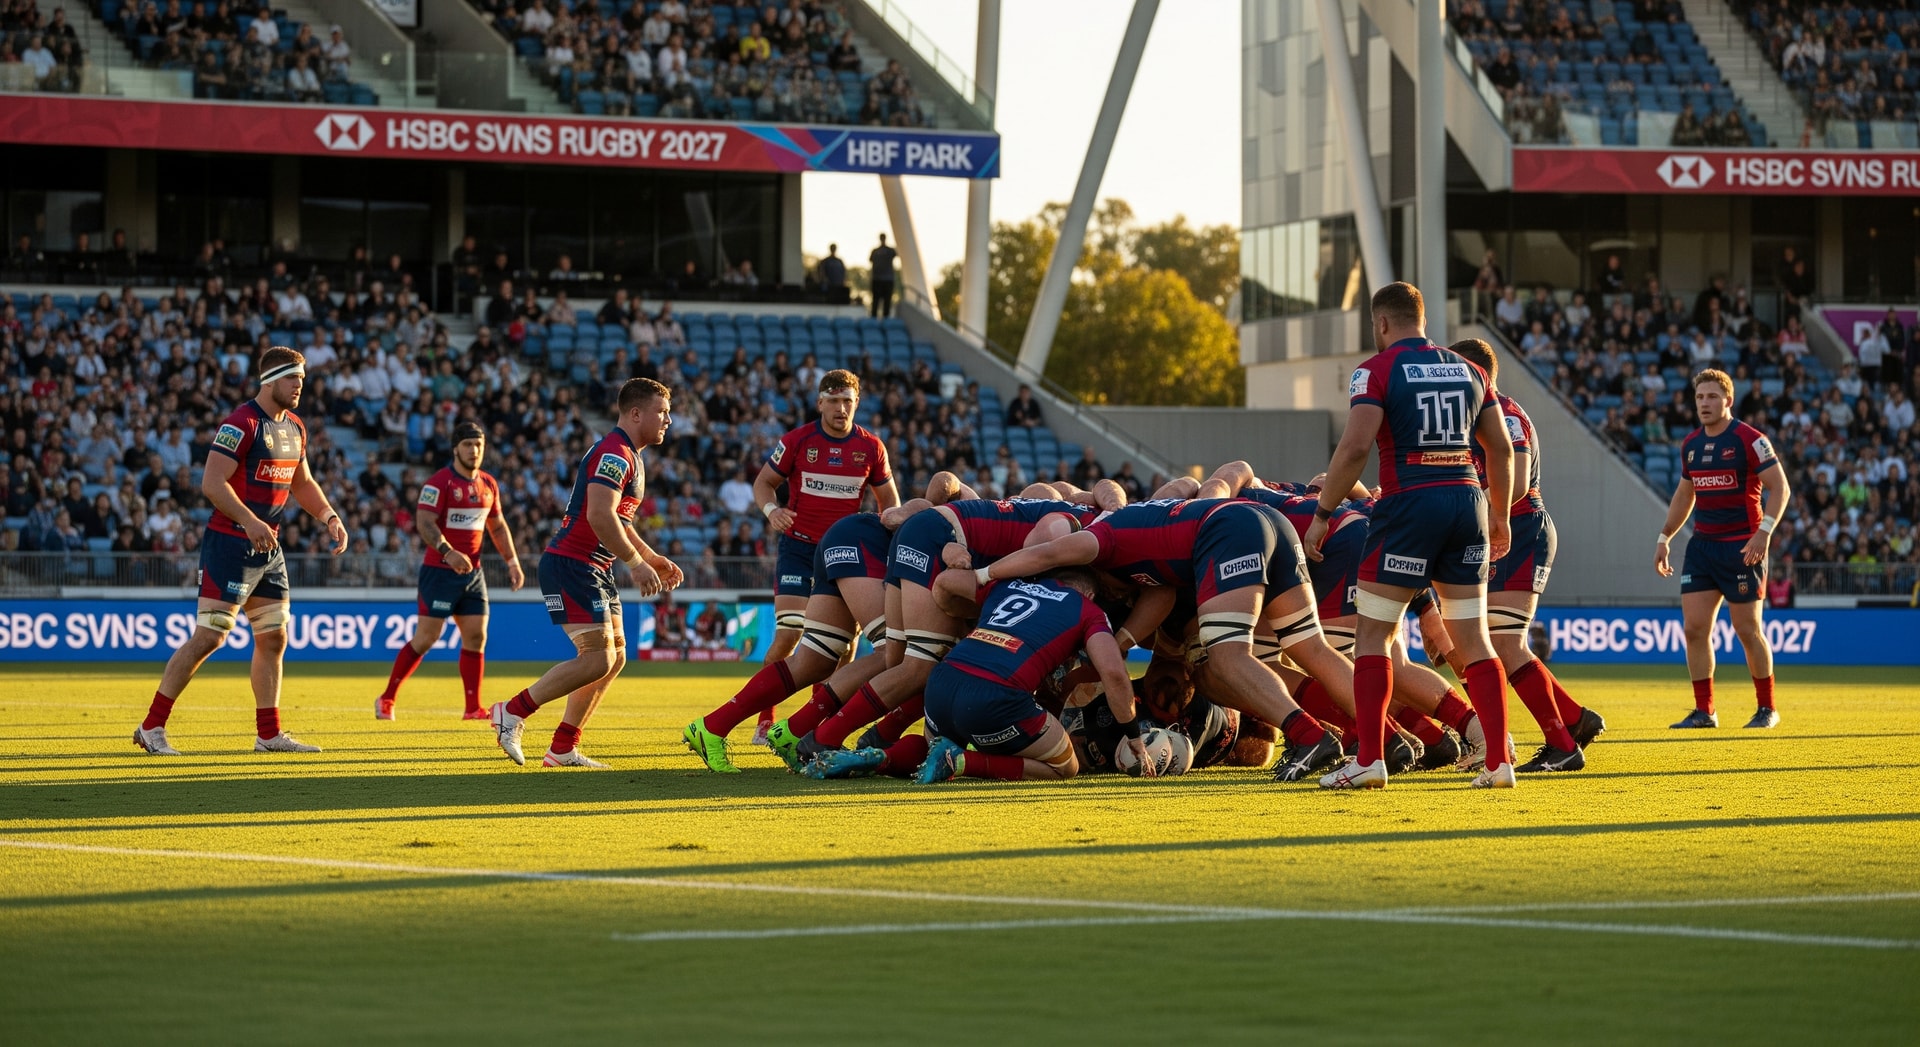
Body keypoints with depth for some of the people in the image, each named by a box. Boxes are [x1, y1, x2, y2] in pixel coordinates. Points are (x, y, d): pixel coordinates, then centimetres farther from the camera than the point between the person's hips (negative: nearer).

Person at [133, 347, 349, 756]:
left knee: (273, 638, 10)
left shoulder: (295, 428, 13)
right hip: (230, 543, -9)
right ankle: (151, 727, -7)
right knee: (209, 635, -11)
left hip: (269, 547, 9)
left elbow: (301, 483, 27)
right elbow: (212, 483, -21)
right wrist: (250, 521, -31)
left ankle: (269, 734, 18)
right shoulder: (241, 423, -15)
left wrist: (329, 517, 13)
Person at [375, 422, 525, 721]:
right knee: (426, 637, -7)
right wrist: (448, 553, -34)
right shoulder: (439, 482, -11)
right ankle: (386, 699, 3)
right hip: (440, 570, -6)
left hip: (472, 572, 6)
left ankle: (473, 707, 6)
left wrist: (512, 562, 13)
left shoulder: (488, 484, 11)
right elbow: (424, 523, -20)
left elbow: (497, 527, 22)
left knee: (476, 637, 2)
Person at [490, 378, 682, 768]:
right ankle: (512, 713, -9)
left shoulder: (630, 458, 19)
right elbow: (599, 515, -26)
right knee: (598, 658, -16)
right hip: (571, 565, -11)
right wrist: (636, 564, -23)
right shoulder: (614, 454, -15)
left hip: (595, 570, 11)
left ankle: (563, 750, 12)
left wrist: (653, 559, 19)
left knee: (615, 655, 9)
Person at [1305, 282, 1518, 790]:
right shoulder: (1468, 371, 14)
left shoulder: (1379, 370, -3)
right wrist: (1500, 516, 28)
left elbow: (1355, 447, -12)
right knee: (1473, 639, 8)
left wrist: (1322, 513, -5)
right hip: (1467, 500, 5)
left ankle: (1369, 758, -4)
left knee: (1372, 634, 3)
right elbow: (1500, 449, 17)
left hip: (1410, 501, -5)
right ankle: (1498, 761, 3)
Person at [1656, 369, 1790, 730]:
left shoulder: (1749, 440, -9)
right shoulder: (1690, 445, 11)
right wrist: (1664, 538, 20)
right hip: (1702, 546, 6)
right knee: (1694, 628, -3)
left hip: (1742, 547, -6)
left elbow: (1779, 487, -11)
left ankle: (1767, 708, 12)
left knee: (1748, 630, -3)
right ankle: (1704, 711, 3)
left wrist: (1764, 532, -22)